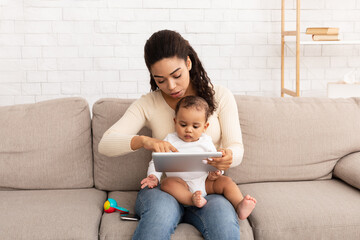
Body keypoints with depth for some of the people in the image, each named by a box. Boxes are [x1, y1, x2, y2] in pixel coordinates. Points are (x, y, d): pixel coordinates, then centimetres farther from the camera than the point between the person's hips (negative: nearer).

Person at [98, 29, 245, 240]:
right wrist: (142, 141, -27)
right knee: (162, 210, -36)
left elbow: (237, 148, 1)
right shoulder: (147, 104, 4)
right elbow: (105, 144, -6)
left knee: (224, 222, -34)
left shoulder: (219, 96, 5)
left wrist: (228, 157, -25)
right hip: (163, 188, 0)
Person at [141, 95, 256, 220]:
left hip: (205, 182, 3)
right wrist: (154, 177, -14)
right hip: (181, 183, -2)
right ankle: (191, 199, -52)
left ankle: (240, 206, -35)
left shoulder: (206, 141, 11)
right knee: (167, 183, -31)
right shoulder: (170, 141, 6)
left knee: (225, 181, -18)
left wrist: (215, 172, -9)